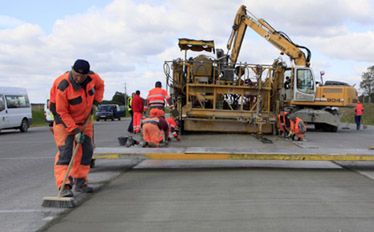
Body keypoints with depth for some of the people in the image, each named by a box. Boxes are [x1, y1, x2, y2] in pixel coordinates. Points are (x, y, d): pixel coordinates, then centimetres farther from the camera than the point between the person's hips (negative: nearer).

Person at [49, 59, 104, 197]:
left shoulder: (93, 77, -18)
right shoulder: (62, 86, -33)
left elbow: (100, 85, 9)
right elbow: (62, 112, -26)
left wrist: (96, 101, -1)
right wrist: (74, 130, -28)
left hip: (84, 118, 6)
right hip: (64, 118, -6)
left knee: (86, 150, 7)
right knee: (65, 151, -15)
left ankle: (80, 183, 18)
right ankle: (64, 186, -16)